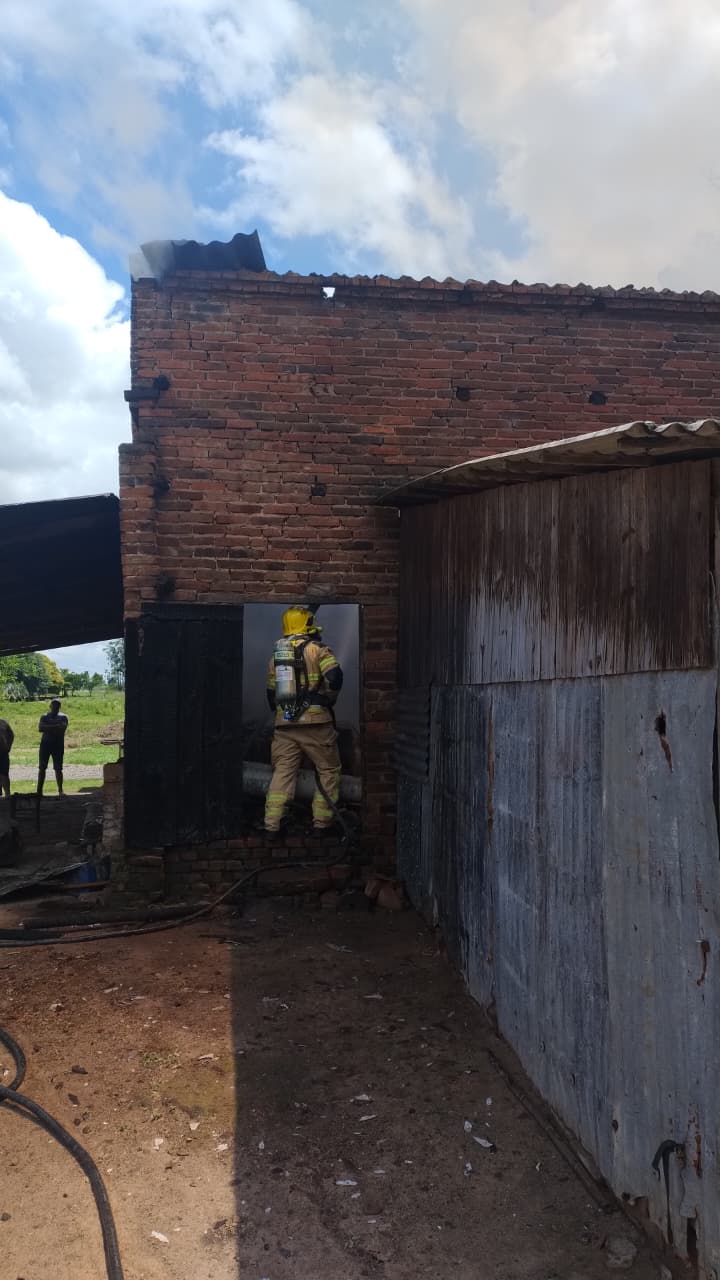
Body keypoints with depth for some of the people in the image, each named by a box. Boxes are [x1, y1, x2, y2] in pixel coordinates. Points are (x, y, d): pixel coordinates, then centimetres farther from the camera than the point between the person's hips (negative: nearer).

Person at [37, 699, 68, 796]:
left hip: (58, 745, -1)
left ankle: (60, 790, 3)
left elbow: (63, 728, -15)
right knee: (42, 768, 2)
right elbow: (40, 728, -11)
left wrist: (48, 728, -16)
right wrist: (55, 727, -17)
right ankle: (39, 790, 6)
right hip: (45, 744, 1)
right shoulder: (44, 717, 7)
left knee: (58, 769, -1)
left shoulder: (63, 717, 5)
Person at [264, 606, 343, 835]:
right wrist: (328, 699, -1)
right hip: (315, 722, -5)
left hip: (284, 724, 5)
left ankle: (271, 825, 4)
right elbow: (334, 677, -18)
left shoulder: (276, 655, 15)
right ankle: (321, 823, 7)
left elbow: (271, 693, 20)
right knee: (328, 771, 8)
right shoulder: (317, 649, -3)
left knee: (282, 772, 9)